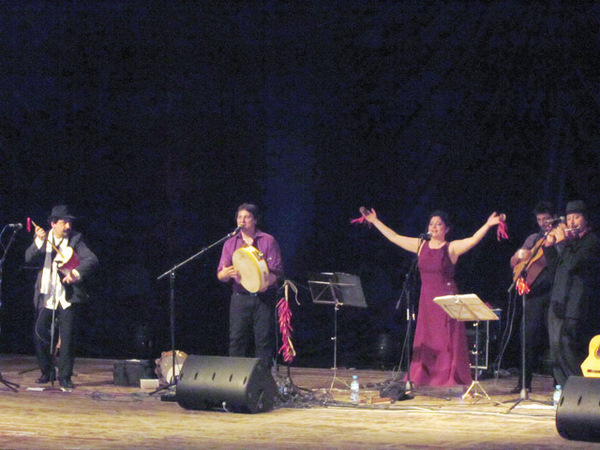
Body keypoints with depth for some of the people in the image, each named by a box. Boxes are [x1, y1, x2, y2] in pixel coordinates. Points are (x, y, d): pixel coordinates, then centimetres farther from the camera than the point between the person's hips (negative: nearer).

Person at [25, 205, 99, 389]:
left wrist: (78, 272, -27)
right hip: (47, 296, 2)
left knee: (67, 337, -6)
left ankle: (65, 376, 4)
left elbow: (92, 260, -10)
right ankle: (47, 372, 19)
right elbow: (29, 259, -6)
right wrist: (38, 242, -22)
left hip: (69, 296, -2)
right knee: (40, 333, 0)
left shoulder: (76, 239, 1)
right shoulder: (44, 239, 7)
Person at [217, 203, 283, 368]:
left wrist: (267, 283, -22)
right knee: (237, 339, -3)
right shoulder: (230, 243, 14)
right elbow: (220, 274, 9)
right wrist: (226, 274, -16)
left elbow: (277, 270, -1)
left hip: (263, 297, -2)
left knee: (263, 339, -6)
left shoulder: (268, 241, 6)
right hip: (239, 297, 2)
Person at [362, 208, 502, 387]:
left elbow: (473, 240, -18)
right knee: (426, 343, 7)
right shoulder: (421, 246, 10)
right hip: (426, 300, 5)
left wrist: (487, 225, -32)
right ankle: (422, 381, 10)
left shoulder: (452, 248, -3)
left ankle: (451, 383, -5)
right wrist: (375, 221, 18)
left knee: (447, 342, -6)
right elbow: (394, 237, 16)